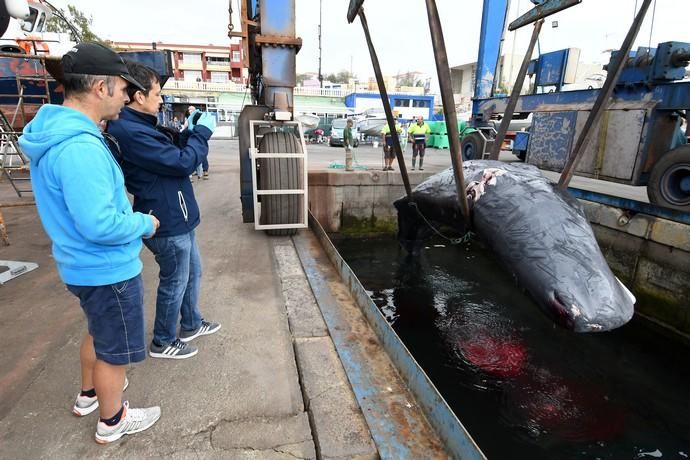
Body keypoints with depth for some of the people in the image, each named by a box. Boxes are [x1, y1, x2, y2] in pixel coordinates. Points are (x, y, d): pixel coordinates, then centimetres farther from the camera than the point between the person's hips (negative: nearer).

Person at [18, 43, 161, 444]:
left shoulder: (57, 132, 4)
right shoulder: (80, 148, -29)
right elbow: (100, 226, -32)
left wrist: (130, 214, 10)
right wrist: (145, 224, -15)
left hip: (86, 265, 10)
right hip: (108, 269, -10)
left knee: (100, 333, 30)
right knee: (116, 350, 12)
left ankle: (89, 395, 52)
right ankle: (112, 421, 35)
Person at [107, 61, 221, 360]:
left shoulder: (138, 126, 9)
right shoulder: (129, 132, -24)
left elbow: (171, 155, 17)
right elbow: (182, 163, -24)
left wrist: (188, 132, 4)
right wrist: (202, 132, -11)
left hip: (177, 218, 10)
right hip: (167, 222, -10)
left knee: (192, 273, 22)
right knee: (174, 283, 6)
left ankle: (191, 325, 40)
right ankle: (163, 342, 26)